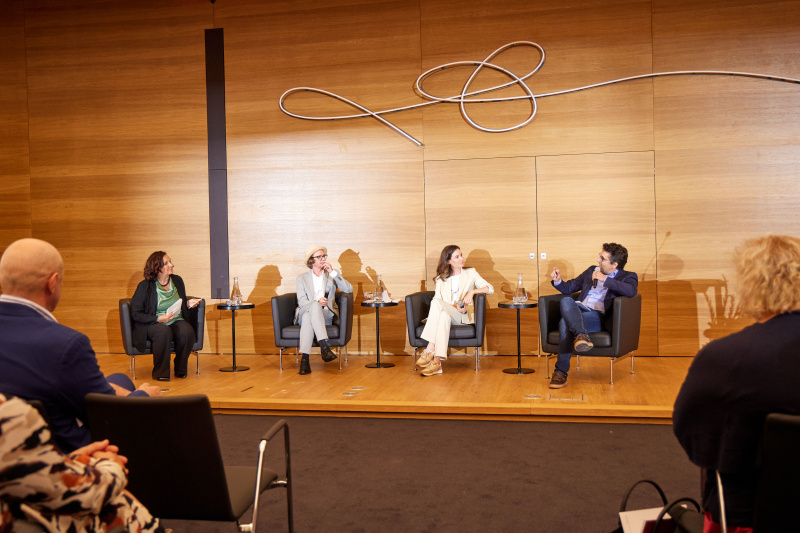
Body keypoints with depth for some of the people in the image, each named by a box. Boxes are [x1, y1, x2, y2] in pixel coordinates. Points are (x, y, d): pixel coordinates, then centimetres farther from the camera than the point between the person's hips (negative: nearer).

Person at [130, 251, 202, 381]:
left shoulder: (177, 280, 11)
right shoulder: (145, 286, -5)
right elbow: (135, 313, -7)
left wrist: (188, 304, 0)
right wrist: (158, 318, -17)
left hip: (176, 321, 4)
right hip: (153, 324, -4)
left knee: (187, 331, -31)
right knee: (164, 332, -39)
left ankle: (180, 370, -10)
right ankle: (160, 372, -20)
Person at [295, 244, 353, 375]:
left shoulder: (331, 276, 21)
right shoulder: (302, 278, 19)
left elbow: (349, 289, 4)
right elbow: (301, 301, 3)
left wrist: (332, 272, -2)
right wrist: (317, 303, -19)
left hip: (326, 315, 0)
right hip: (304, 313, 0)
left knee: (308, 317, -35)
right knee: (315, 306, -37)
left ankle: (305, 359, -46)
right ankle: (324, 346, -49)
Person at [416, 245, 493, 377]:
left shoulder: (471, 273, 17)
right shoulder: (441, 278, 20)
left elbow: (490, 288, 8)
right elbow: (438, 298, 7)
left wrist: (472, 291, -9)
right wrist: (454, 306, -11)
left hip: (464, 316, -1)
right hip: (446, 313, 2)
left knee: (437, 303, -33)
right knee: (444, 316, -38)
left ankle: (430, 350, -42)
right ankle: (437, 362, -49)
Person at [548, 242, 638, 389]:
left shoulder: (627, 276, 12)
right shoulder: (591, 271, 29)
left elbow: (631, 291, -13)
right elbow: (569, 288, 33)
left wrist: (605, 279, -16)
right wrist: (557, 281, 10)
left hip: (598, 316, -5)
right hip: (578, 310, 5)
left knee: (565, 322, -35)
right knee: (566, 301, -34)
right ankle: (581, 336, -52)